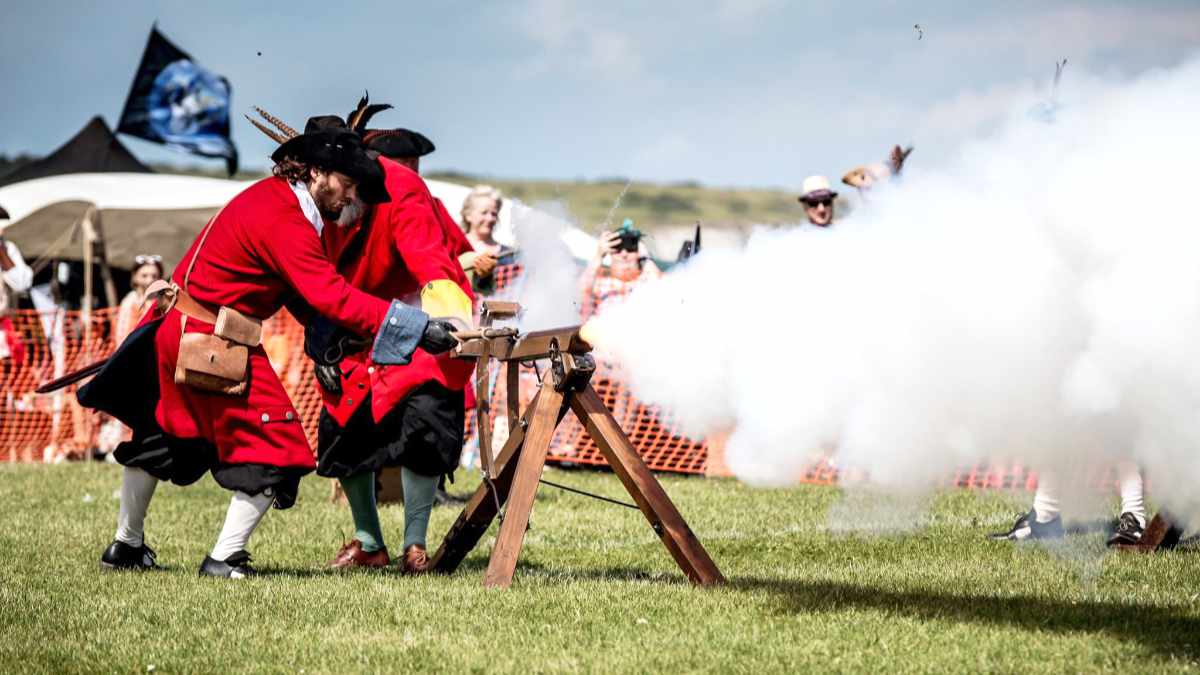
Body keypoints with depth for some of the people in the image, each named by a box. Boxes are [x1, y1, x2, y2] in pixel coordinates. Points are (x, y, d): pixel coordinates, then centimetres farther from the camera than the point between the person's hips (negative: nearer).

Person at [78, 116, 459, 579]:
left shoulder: (268, 196, 10)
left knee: (161, 437, 25)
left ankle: (126, 546, 39)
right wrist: (418, 327, -29)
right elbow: (332, 296, -28)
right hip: (211, 345, -11)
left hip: (172, 330, 11)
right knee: (274, 449, -6)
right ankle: (224, 559, -6)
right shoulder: (284, 222, -21)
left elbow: (300, 291, 13)